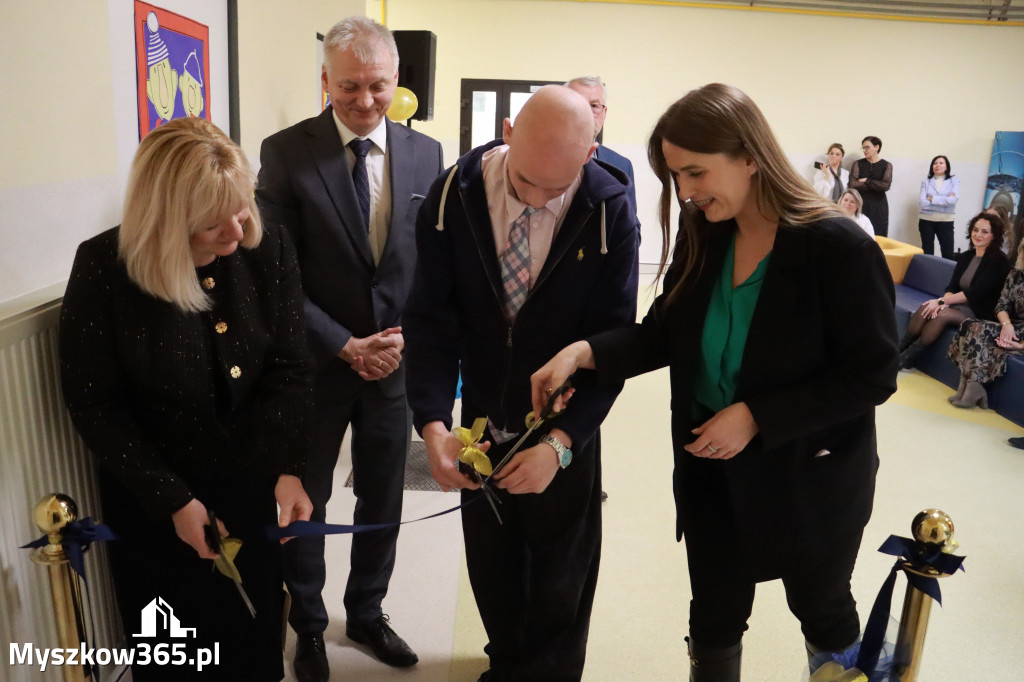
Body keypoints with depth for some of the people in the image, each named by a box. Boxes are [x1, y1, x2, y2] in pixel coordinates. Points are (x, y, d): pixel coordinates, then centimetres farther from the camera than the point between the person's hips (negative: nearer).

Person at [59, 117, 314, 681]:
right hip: (153, 506, -2)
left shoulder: (269, 250, -12)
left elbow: (291, 369, -9)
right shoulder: (104, 268, -19)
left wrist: (288, 468, -21)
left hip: (254, 491, 2)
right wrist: (171, 499, -16)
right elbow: (94, 405, -13)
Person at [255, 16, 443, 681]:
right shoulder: (286, 152, -9)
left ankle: (367, 613, 41)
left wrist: (405, 338, -9)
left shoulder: (426, 153, -1)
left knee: (383, 501, 17)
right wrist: (346, 346, -14)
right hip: (317, 362, -2)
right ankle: (309, 626, 38)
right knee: (304, 502, 14)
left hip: (396, 360, 3)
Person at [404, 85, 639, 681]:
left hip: (564, 430, -1)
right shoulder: (454, 195, -14)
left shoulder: (610, 212, -18)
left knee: (560, 579, 16)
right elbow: (431, 319, -12)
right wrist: (433, 423, -24)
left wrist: (562, 441, -26)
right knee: (490, 566, 20)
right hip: (481, 419, 2)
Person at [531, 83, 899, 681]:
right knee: (714, 617, 17)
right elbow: (664, 332, -3)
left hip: (810, 475, -3)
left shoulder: (838, 247, -21)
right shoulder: (703, 236, -5)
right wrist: (584, 352, -19)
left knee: (821, 609, 22)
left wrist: (756, 417, -24)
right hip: (712, 469, 4)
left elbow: (871, 375, -18)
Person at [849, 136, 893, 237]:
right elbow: (853, 184, -8)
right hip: (861, 204, 0)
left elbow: (886, 186, -9)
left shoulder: (886, 165, 6)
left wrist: (867, 181, -7)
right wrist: (876, 185, -8)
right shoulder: (858, 164, 7)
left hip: (879, 205, 0)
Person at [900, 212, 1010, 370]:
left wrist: (942, 301, -20)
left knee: (942, 315, -32)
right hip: (961, 304, 6)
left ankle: (907, 358, -25)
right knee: (926, 309, -23)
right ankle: (899, 348, -21)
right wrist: (944, 302, -18)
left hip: (981, 312, -6)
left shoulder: (998, 260, -10)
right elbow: (952, 286, 4)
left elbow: (976, 293, -19)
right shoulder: (965, 257, 10)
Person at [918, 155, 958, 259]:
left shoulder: (954, 181, 4)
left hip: (946, 221, -1)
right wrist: (945, 199, -9)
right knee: (927, 253, 6)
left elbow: (954, 199, -12)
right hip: (926, 220, 1)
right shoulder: (926, 182, 5)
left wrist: (932, 199, -9)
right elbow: (921, 202, -8)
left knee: (948, 254, -4)